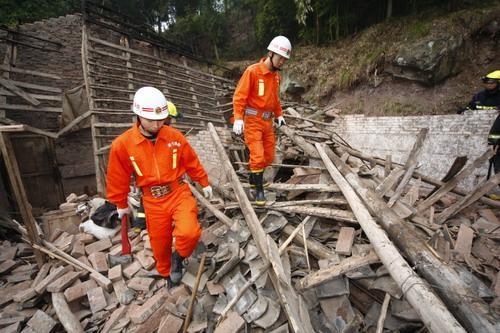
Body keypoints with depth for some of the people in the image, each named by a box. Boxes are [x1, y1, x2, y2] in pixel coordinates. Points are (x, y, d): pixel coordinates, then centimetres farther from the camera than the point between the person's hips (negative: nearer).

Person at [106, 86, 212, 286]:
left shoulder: (174, 136, -6)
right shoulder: (122, 144, -8)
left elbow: (192, 162, 6)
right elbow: (118, 179, 5)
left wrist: (204, 183, 13)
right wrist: (121, 205, 15)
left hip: (179, 193, 0)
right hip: (153, 201, 1)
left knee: (189, 232, -24)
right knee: (160, 245, 15)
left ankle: (178, 257, 12)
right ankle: (167, 273, 47)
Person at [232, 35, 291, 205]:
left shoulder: (276, 75, 11)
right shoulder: (252, 71, -12)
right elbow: (239, 96, -15)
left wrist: (279, 115, 20)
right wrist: (238, 118, -25)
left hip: (268, 121, 7)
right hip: (252, 121, -7)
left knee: (269, 157, 11)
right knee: (257, 156, -9)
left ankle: (254, 177, 35)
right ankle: (259, 189, 8)